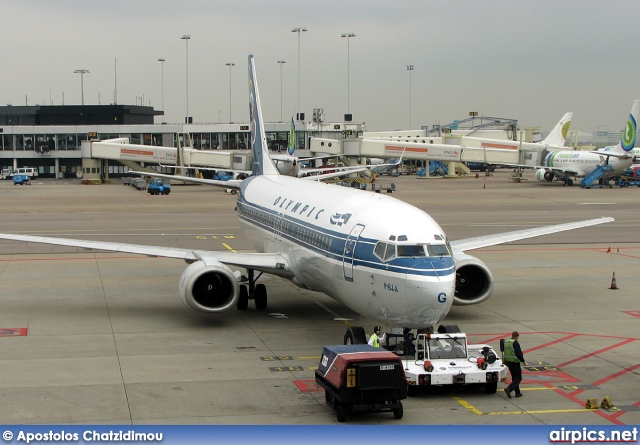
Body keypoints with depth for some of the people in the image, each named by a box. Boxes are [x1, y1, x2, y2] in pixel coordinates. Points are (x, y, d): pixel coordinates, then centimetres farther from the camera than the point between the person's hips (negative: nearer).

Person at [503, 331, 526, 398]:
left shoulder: (506, 343, 11)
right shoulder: (515, 343, -16)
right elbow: (519, 354, -21)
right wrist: (523, 361, -8)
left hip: (508, 362, 9)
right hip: (515, 362, -9)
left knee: (514, 377, 16)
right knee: (518, 378, -3)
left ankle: (517, 393, 18)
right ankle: (509, 389, -19)